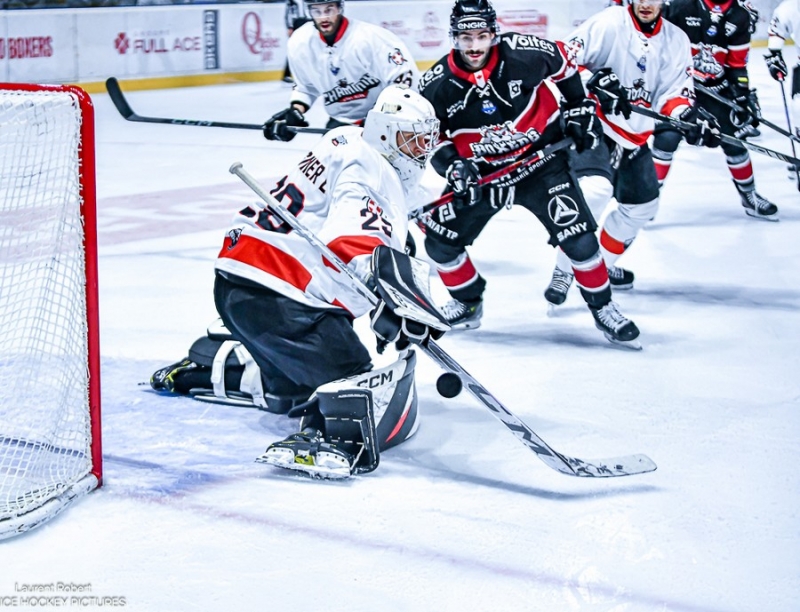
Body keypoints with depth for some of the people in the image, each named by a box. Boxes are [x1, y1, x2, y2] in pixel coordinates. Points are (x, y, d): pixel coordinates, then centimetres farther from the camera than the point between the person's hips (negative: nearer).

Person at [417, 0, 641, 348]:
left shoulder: (526, 54, -20)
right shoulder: (436, 85, -15)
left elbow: (563, 63, 1)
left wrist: (579, 109, 4)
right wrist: (452, 166, -19)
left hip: (541, 160, -2)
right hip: (480, 173, 2)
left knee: (577, 237, -14)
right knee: (439, 241, -1)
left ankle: (603, 309, 8)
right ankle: (468, 303, 26)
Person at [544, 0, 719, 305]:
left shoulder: (676, 41, 4)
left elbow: (674, 92, 0)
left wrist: (690, 117, -21)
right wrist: (596, 83, -33)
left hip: (635, 136, 8)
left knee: (642, 205, 16)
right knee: (595, 189, -29)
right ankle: (564, 270, -16)